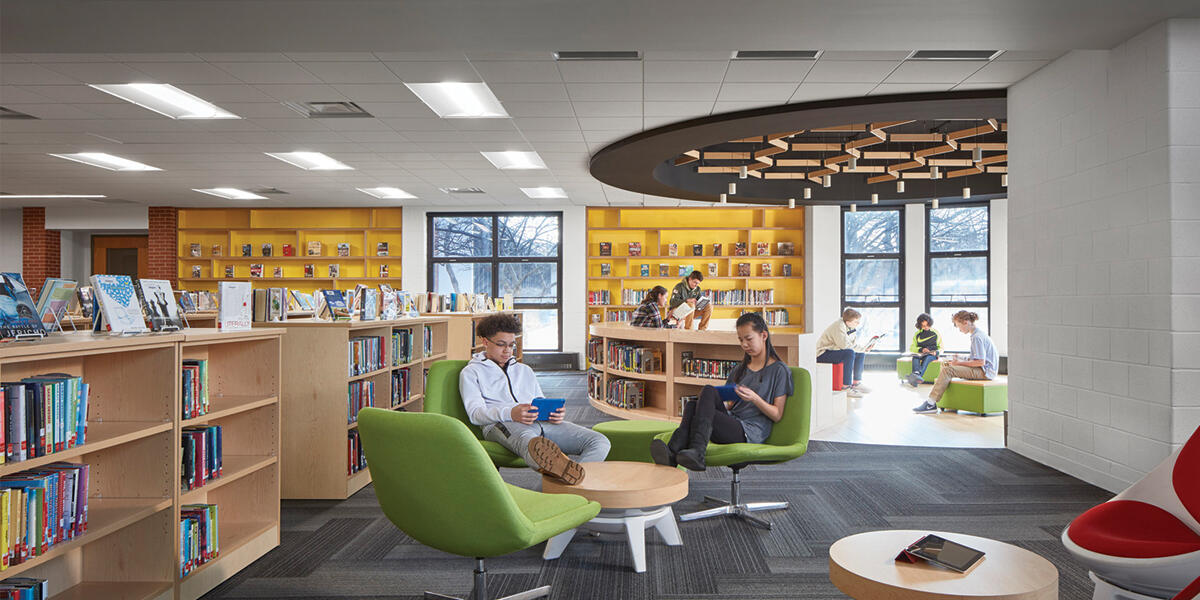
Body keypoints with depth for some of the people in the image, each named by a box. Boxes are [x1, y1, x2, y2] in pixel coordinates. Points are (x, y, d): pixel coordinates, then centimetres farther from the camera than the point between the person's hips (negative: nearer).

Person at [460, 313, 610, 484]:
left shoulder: (525, 370, 34)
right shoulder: (471, 372, 17)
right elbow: (475, 413, 1)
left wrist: (554, 413, 3)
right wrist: (510, 413, -20)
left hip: (542, 423, 5)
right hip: (501, 425, -5)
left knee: (600, 442, -20)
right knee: (528, 440, -44)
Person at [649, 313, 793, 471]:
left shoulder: (779, 370, 6)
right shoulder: (740, 369, 26)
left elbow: (777, 415, 0)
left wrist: (754, 398, -16)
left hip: (750, 431, -6)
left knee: (708, 391, -28)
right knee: (692, 404, -24)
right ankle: (673, 453, -47)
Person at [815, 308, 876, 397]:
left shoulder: (852, 327, 6)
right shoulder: (839, 326, -23)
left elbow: (854, 345, 11)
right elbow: (845, 345, -30)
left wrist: (865, 348, -8)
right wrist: (863, 348, -17)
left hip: (834, 351, 10)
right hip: (822, 354, -10)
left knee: (861, 354, 10)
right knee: (849, 353, -31)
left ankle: (856, 383, 17)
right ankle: (846, 388, -28)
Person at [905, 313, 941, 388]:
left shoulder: (936, 333, 13)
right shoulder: (917, 334, 15)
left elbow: (941, 348, 13)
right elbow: (911, 348, 8)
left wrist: (936, 352, -11)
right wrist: (921, 349, -12)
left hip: (932, 355, -2)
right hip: (920, 354, 2)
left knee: (927, 358, -39)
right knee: (915, 357, -36)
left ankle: (916, 376, -65)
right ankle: (917, 374, -66)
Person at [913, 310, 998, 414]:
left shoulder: (977, 337, -17)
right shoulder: (979, 333, 15)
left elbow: (981, 362, -23)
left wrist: (960, 363, -14)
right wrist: (961, 361, 9)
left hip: (984, 371, -11)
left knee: (948, 370, -24)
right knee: (944, 363, 13)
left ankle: (931, 404, -26)